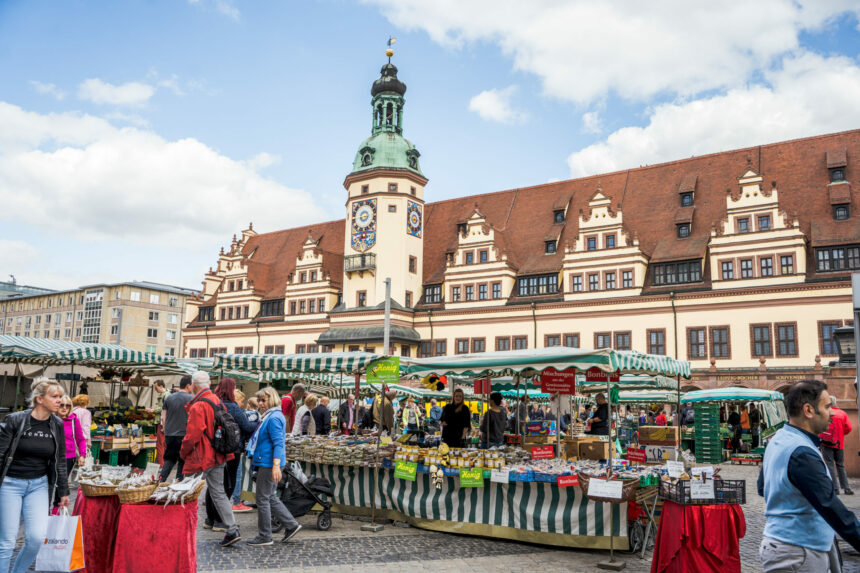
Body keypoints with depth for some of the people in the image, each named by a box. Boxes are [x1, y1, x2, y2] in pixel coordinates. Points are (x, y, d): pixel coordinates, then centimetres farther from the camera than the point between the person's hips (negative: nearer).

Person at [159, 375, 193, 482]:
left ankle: (160, 480, 3)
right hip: (184, 435, -5)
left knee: (169, 459, 16)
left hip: (169, 434, 5)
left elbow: (163, 418, 9)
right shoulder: (191, 399, -8)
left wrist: (166, 433, 18)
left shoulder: (169, 398, 8)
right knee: (182, 461, 7)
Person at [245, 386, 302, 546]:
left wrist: (276, 466, -27)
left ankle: (264, 537, 9)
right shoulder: (268, 416, 16)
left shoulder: (274, 418, -16)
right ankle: (291, 525, 20)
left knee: (263, 499, -1)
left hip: (268, 464, -10)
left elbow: (278, 443, -22)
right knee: (271, 498, 15)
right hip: (265, 463, 10)